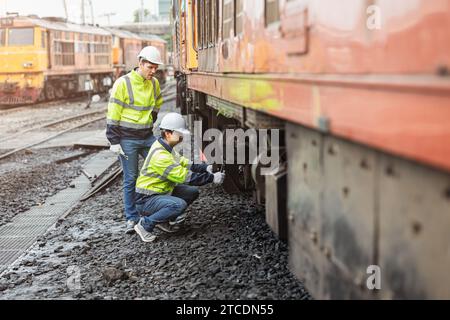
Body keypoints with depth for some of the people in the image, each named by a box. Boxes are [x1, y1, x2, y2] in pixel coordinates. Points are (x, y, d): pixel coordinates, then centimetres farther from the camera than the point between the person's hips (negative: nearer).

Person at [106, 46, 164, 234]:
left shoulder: (154, 83, 4)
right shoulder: (123, 83, -13)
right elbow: (113, 114, -11)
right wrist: (114, 141, -12)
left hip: (148, 137, 5)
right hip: (127, 139, -5)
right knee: (130, 180, 3)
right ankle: (132, 219, 13)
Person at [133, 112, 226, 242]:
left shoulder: (166, 147, 5)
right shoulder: (160, 155, -27)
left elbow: (183, 163, 9)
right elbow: (184, 176, -28)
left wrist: (206, 168, -5)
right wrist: (211, 178, -23)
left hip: (160, 192, 10)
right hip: (146, 200, -10)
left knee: (193, 192, 7)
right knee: (179, 204, -33)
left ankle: (163, 220, 14)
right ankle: (145, 224, -12)